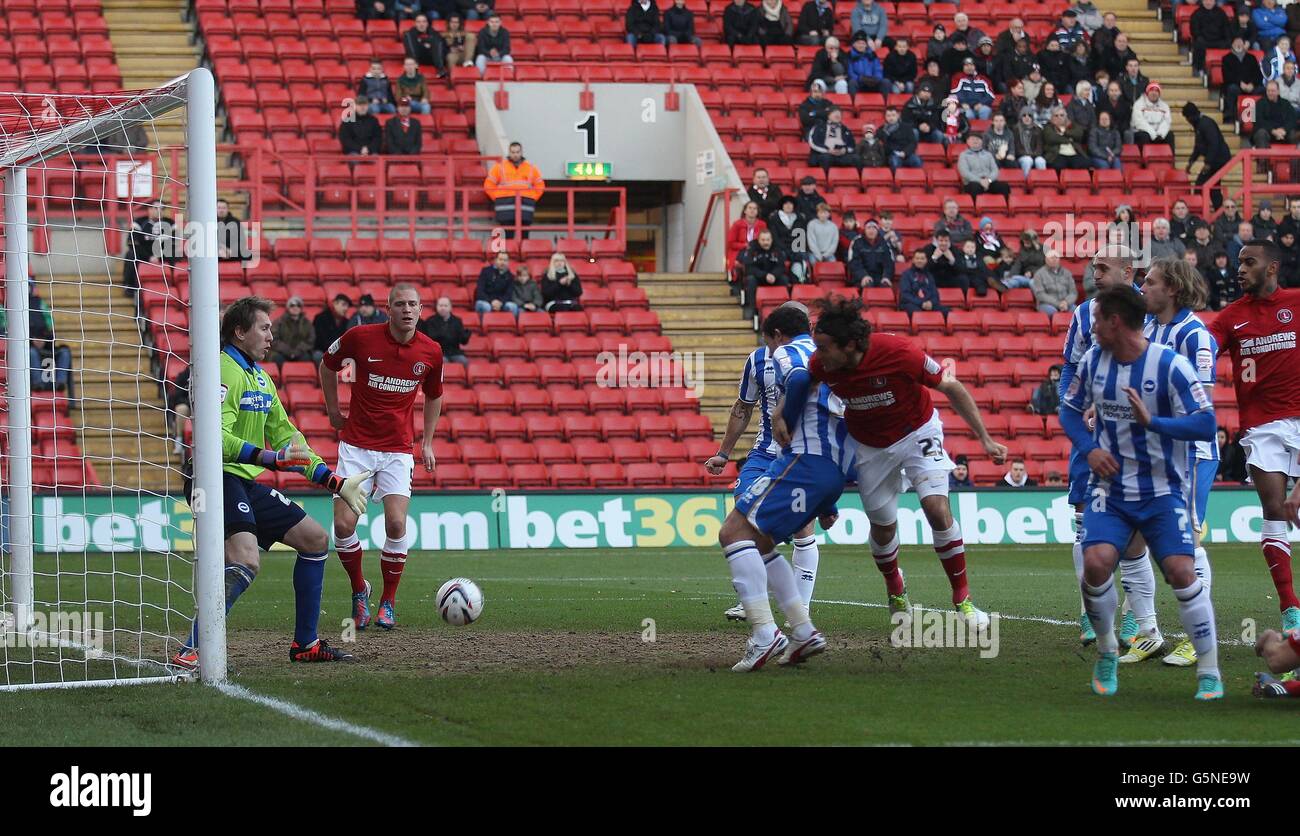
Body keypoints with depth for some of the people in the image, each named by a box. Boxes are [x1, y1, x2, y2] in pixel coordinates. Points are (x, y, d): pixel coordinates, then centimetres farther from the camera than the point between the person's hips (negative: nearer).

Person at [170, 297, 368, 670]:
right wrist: (272, 457, -33)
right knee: (246, 559, -29)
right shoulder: (224, 371, -12)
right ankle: (190, 652, -31)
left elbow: (286, 437, 24)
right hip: (219, 477, -10)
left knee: (315, 539, 14)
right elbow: (216, 437, -25)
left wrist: (334, 482, 20)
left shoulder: (260, 377, 19)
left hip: (248, 483, 10)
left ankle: (305, 643, 20)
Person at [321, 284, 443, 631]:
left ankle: (388, 602, 6)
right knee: (344, 525, -11)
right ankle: (359, 590, 16)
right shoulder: (361, 337, -9)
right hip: (356, 444, -1)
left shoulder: (431, 351, -2)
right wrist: (334, 412, 11)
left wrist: (428, 442, 15)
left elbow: (433, 395, 17)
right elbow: (328, 365, 11)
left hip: (398, 450, 1)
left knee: (396, 525, -14)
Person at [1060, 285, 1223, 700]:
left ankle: (1209, 671, -3)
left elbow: (1205, 424, -19)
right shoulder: (1094, 360, 1)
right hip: (1110, 488, 3)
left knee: (1181, 571, -17)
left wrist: (1152, 421, -32)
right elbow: (1070, 409, 15)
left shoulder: (1170, 365, -15)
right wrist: (1089, 448, -4)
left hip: (1162, 492, -3)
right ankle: (1107, 653, 6)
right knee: (1096, 562, -19)